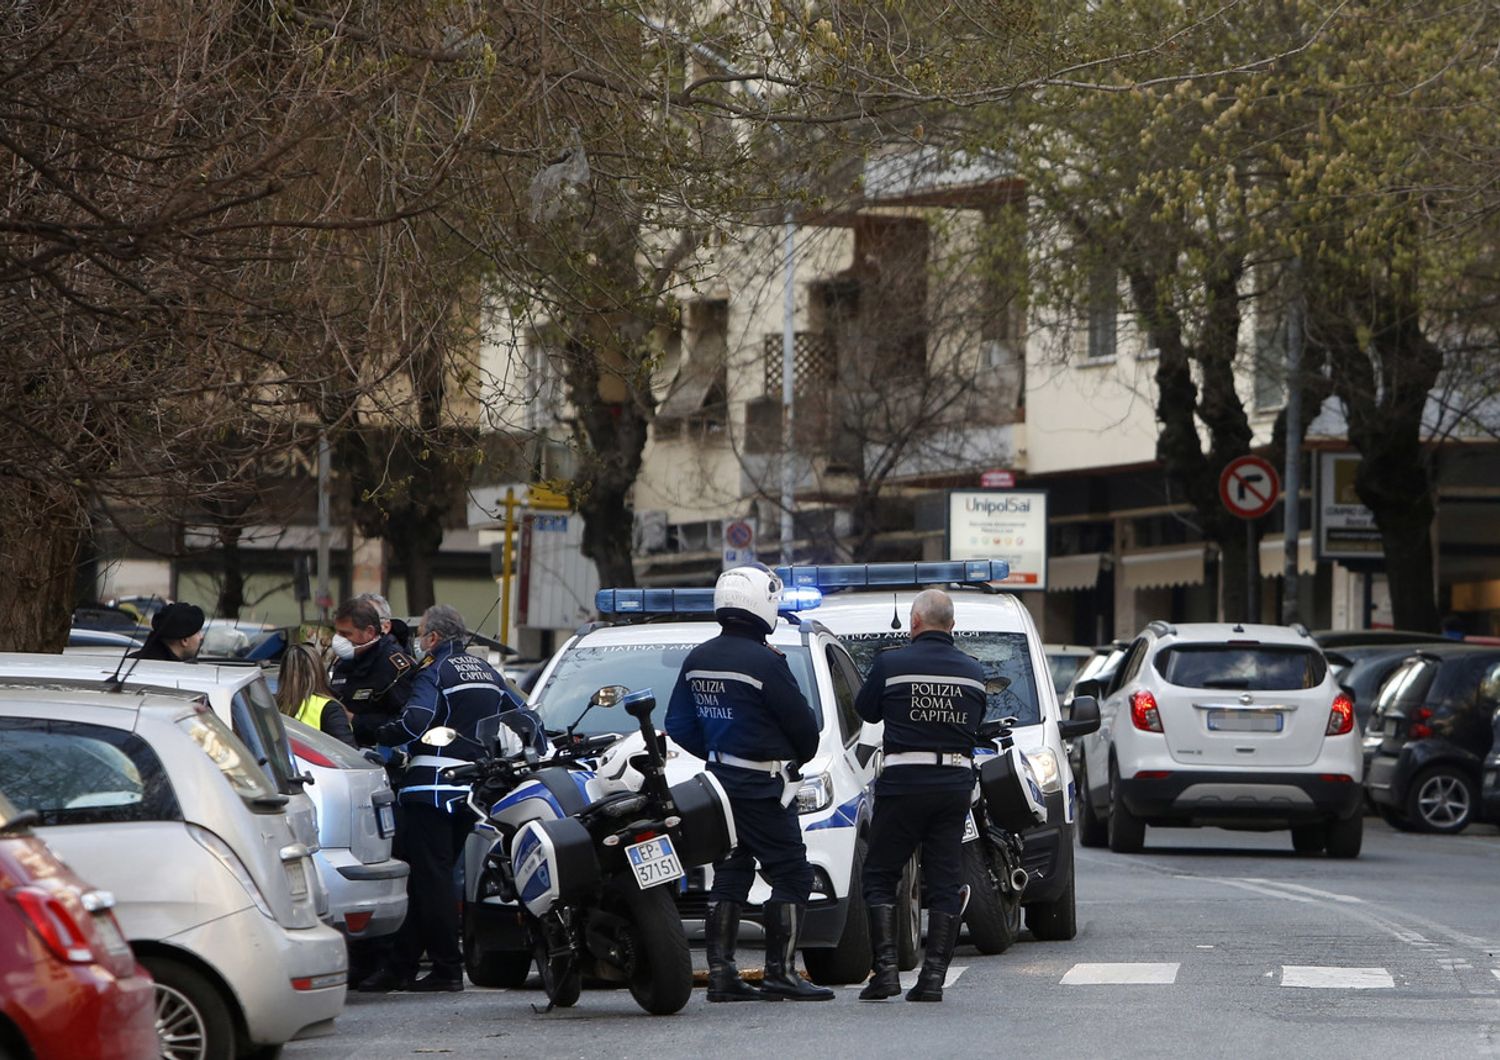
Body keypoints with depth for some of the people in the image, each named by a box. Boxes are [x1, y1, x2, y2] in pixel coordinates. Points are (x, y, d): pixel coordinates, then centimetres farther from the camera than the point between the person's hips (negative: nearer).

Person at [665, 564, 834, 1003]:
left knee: (729, 876, 12)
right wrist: (799, 756, 11)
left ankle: (720, 972, 9)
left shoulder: (697, 660, 6)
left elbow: (678, 727, 13)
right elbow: (803, 725, -10)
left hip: (720, 781, 8)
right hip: (763, 786, -8)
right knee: (791, 876, -2)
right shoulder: (764, 662, -17)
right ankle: (780, 972, -6)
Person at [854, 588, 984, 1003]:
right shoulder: (972, 673, 5)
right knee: (944, 883, 6)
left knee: (879, 876, 7)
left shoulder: (891, 663, -6)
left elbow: (865, 709, 7)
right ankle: (934, 975, 0)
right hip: (956, 780, 3)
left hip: (904, 782, -3)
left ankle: (886, 967, -4)